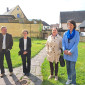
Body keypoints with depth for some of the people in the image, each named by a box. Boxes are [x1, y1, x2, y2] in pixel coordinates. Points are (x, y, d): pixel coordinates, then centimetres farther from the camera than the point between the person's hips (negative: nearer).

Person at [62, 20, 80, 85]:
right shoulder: (65, 33, 5)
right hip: (66, 52, 4)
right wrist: (64, 50, -12)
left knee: (72, 68, -2)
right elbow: (63, 42, 3)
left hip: (73, 53, -4)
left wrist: (71, 51, -18)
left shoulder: (76, 33, -6)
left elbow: (76, 43, -11)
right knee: (68, 67, 14)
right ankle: (69, 79, 31)